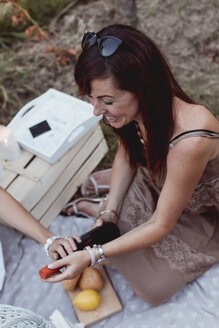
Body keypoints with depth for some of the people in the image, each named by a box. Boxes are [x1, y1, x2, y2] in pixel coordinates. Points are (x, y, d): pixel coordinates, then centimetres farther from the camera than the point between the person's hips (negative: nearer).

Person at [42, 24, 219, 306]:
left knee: (152, 286, -3)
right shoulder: (137, 109, -23)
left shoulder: (190, 142, -43)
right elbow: (126, 156, -2)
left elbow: (161, 225, -29)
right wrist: (109, 212, -12)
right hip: (154, 184, 5)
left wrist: (92, 256, -29)